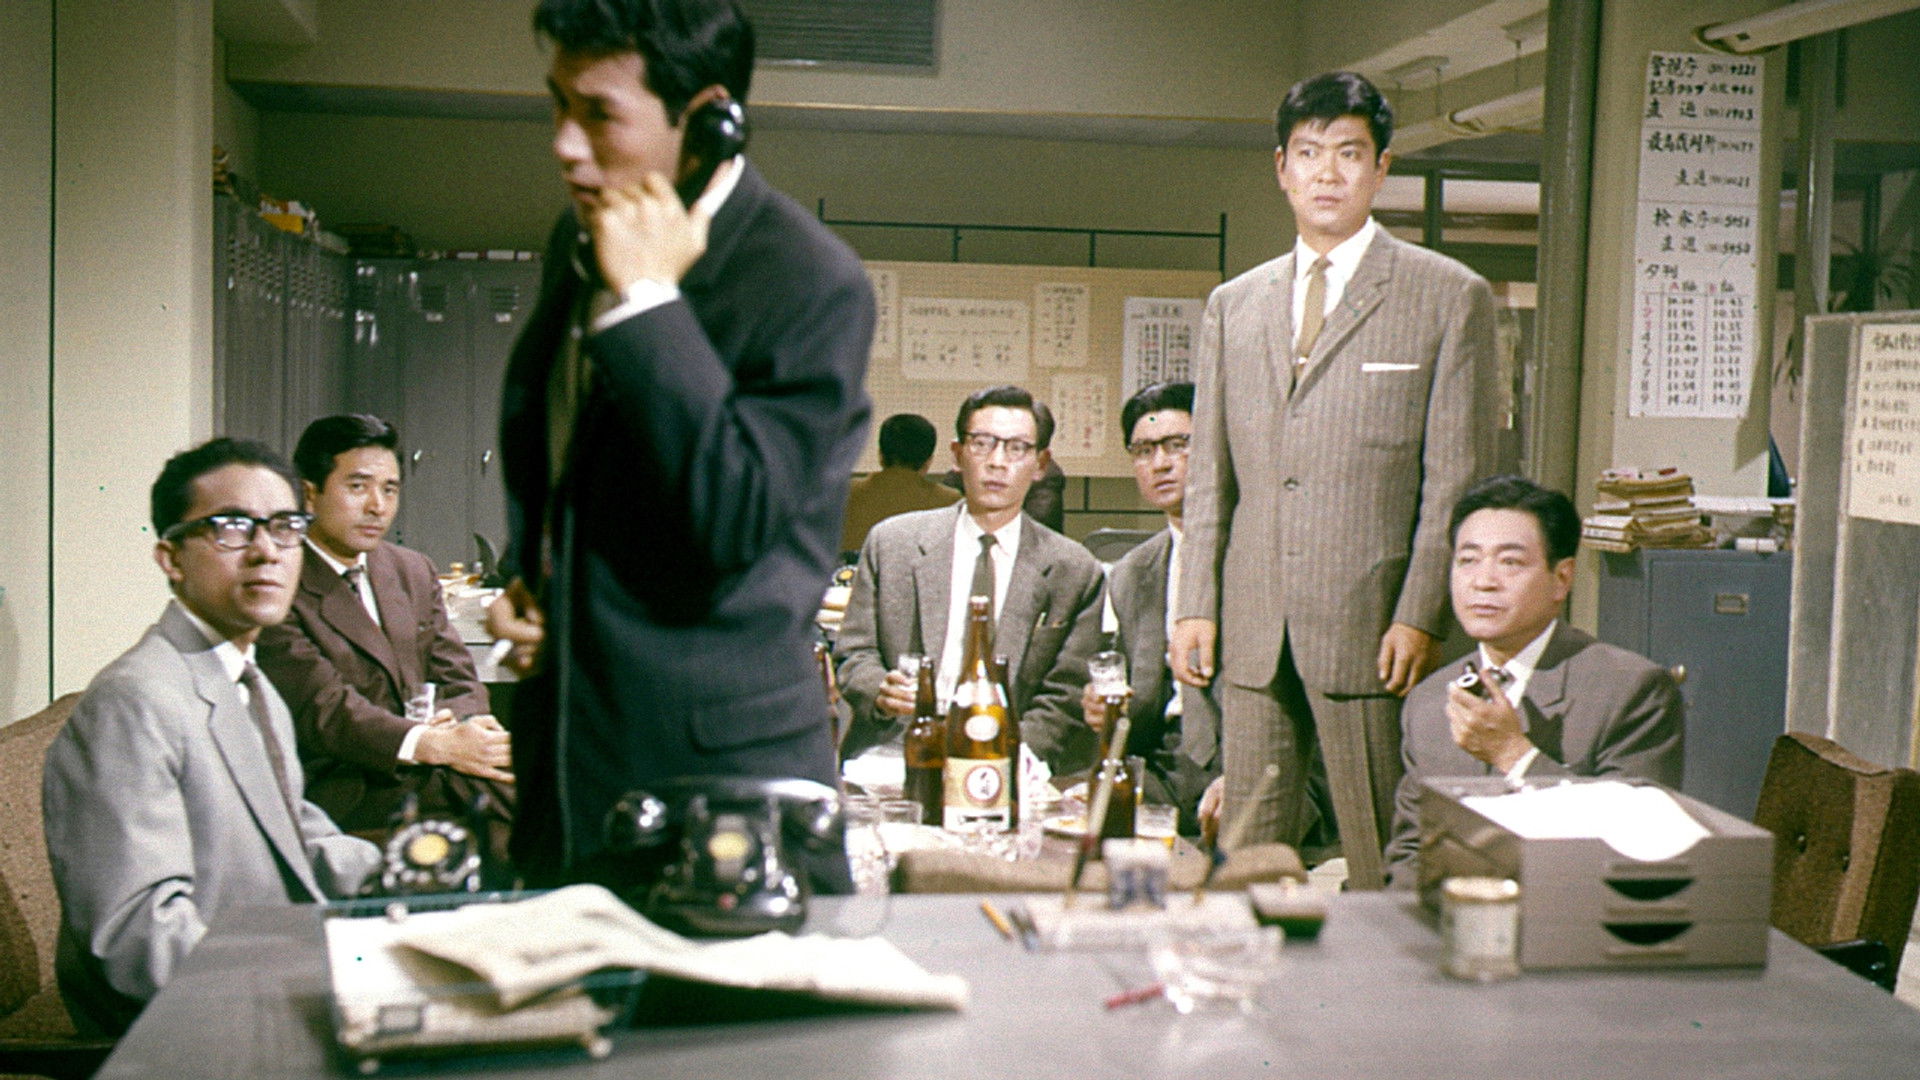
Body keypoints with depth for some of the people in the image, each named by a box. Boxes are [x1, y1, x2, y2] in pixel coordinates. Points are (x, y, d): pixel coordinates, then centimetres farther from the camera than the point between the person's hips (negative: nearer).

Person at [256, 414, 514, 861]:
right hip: (339, 788, -6)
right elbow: (321, 707, -14)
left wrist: (452, 724, -11)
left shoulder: (414, 572, 20)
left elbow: (462, 685, 15)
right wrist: (431, 745, -28)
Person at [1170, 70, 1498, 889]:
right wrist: (1196, 606, 6)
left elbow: (1457, 478, -3)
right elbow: (1209, 476, 15)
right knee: (1244, 863, 8)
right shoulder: (1232, 306, 15)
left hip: (1373, 628, -4)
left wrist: (1420, 616, -11)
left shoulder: (1449, 298, 2)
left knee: (1387, 870, 1)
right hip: (1253, 632, 4)